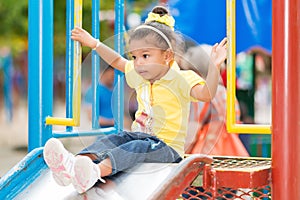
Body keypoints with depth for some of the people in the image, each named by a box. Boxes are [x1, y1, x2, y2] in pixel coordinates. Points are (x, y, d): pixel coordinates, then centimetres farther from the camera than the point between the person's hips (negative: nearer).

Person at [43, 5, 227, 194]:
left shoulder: (180, 79, -9)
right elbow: (118, 61, 33)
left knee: (138, 147, -35)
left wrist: (214, 65, -40)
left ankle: (97, 171, -62)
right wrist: (95, 44, 35)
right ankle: (71, 164, -45)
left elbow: (206, 94, -27)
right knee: (112, 139, -19)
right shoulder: (139, 76, 13)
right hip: (140, 135, 7)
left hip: (168, 147, -7)